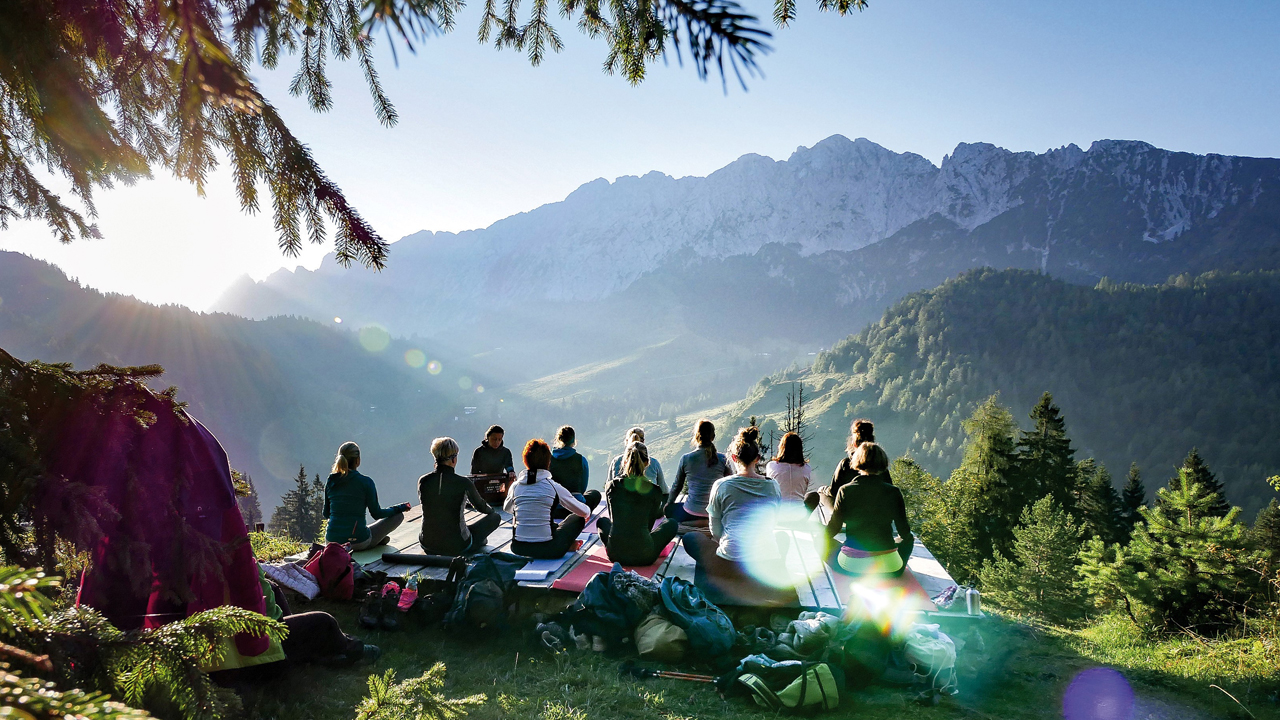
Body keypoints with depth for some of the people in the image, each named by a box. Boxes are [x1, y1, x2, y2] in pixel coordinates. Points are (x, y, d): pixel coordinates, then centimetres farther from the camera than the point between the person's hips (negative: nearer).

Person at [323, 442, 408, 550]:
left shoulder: (330, 481, 2)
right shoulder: (365, 482, -12)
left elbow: (326, 513, 12)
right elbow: (376, 514, -5)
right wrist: (401, 507, 11)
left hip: (331, 541, 5)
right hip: (359, 543, -5)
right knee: (399, 515, 12)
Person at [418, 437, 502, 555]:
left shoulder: (423, 481, -8)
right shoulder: (464, 483, -16)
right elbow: (481, 507, 4)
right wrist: (492, 510, 29)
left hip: (428, 546, 5)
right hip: (457, 547, -5)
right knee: (495, 517, 15)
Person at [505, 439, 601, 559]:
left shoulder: (515, 486, 1)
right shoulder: (553, 487, -8)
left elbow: (507, 509, 25)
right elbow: (584, 512, 5)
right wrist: (588, 510, 30)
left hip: (518, 548, 4)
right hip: (547, 550, -4)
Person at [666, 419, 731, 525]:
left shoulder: (686, 459, -5)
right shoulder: (722, 459, -4)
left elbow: (677, 486, 8)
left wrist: (668, 504, 26)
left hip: (692, 514, -3)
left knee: (669, 508, 26)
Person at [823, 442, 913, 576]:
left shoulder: (845, 491, -6)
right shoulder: (893, 492, -5)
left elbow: (834, 528, 1)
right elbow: (904, 531, 2)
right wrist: (907, 537, 27)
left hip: (849, 566, -1)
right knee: (908, 539, 32)